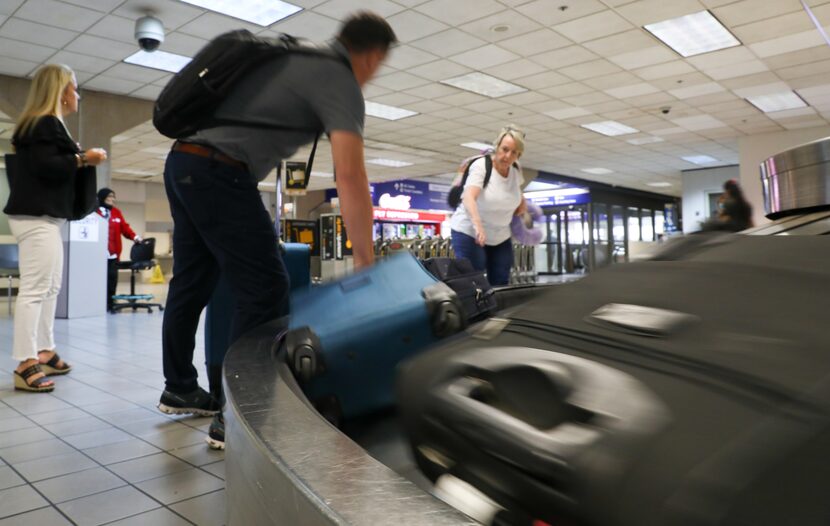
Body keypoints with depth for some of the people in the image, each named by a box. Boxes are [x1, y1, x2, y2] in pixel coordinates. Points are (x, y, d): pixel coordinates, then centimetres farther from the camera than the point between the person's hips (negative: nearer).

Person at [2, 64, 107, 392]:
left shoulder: (43, 125, 23)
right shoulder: (46, 123, -9)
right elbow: (43, 166, -21)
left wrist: (79, 160, 18)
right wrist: (82, 159, -14)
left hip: (41, 215, 11)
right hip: (37, 216, -11)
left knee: (50, 288, 12)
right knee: (34, 289, -12)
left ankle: (44, 353, 18)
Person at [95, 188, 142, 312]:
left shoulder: (117, 213, 15)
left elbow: (125, 227, 10)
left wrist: (134, 237, -7)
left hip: (113, 253, 4)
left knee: (112, 279, 3)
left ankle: (109, 304, 9)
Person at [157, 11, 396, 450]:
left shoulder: (291, 54, 21)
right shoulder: (341, 82, -6)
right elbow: (350, 176, -18)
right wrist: (366, 262, -16)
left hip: (183, 163, 10)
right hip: (218, 173, -10)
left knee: (191, 285, 17)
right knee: (265, 290, -7)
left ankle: (179, 388, 32)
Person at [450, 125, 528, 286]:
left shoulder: (516, 171, 2)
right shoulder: (481, 166, -17)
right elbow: (468, 198, -35)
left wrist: (522, 205, 2)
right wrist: (477, 225, -51)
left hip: (500, 237, 6)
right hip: (469, 233, -6)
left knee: (501, 283, 7)